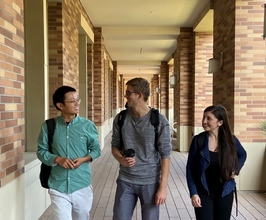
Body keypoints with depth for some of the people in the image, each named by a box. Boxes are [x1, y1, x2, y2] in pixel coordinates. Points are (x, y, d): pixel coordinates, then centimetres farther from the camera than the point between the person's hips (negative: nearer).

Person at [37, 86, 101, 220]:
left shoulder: (88, 125, -5)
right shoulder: (48, 126, -5)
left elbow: (96, 150, 4)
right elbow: (41, 151, 2)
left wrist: (84, 159, -15)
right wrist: (57, 159, -16)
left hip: (82, 186, 1)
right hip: (58, 187, -1)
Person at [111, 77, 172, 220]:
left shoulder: (160, 121, -11)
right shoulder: (120, 119, -1)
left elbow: (165, 155, -9)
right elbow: (115, 146, 9)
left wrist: (163, 186, -11)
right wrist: (121, 159, -14)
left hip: (150, 182, -2)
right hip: (125, 181, 3)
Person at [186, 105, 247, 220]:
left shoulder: (231, 139, -7)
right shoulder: (198, 140, -13)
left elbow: (242, 155, 15)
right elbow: (190, 168, -7)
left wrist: (236, 169, -1)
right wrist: (193, 193, -13)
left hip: (225, 193, 2)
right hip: (203, 193, -2)